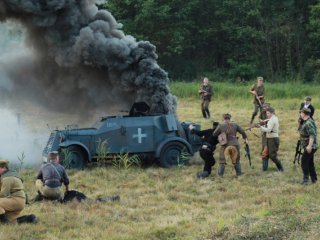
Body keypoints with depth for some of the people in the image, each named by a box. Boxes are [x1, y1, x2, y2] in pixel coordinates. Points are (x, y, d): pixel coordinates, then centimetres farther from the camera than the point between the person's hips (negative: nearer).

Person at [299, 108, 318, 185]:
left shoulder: (309, 123, -19)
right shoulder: (306, 122, 14)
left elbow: (312, 135, -27)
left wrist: (309, 146, -30)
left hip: (309, 147, -10)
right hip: (309, 147, 10)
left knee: (304, 161, -10)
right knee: (310, 163, 13)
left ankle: (306, 179, -10)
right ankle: (314, 179, 18)